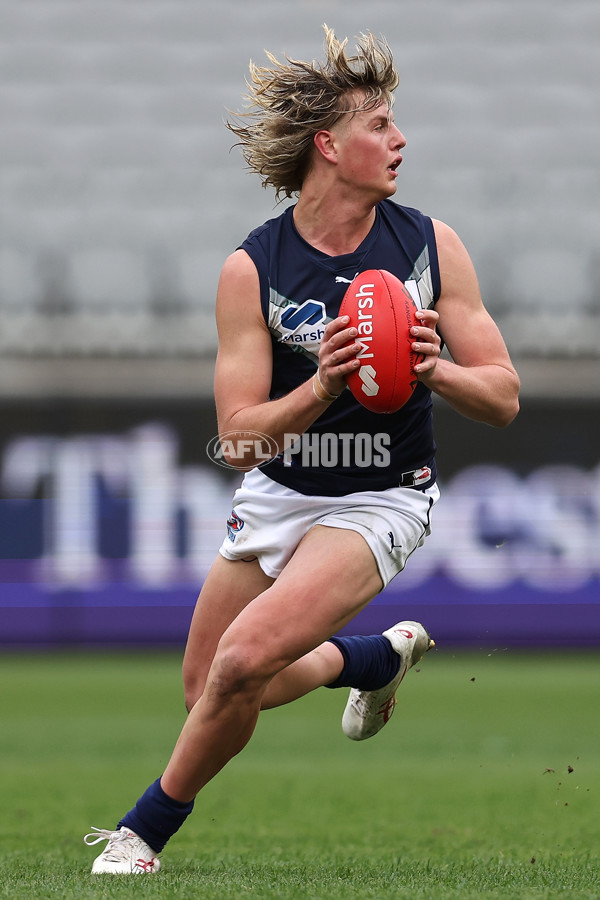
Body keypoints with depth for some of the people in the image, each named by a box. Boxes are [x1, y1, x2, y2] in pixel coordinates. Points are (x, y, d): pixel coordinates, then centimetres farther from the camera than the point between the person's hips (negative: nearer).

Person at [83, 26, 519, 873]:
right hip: (278, 492, 3)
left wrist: (434, 370, -25)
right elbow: (239, 438, -14)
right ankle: (377, 655, 42)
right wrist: (320, 388, -32)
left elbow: (503, 397, -4)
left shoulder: (431, 245, -8)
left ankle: (145, 832, 0)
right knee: (207, 690, 15)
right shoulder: (250, 269, -12)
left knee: (244, 660, -22)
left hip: (382, 500, -2)